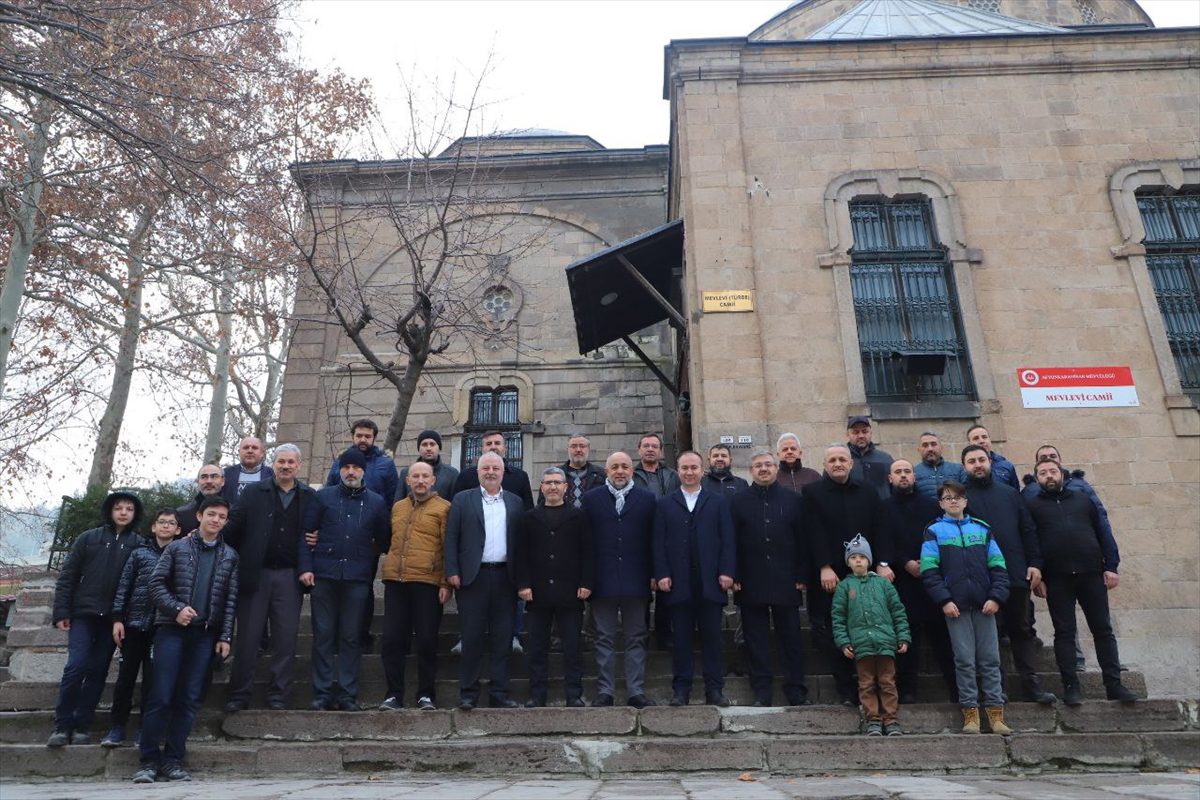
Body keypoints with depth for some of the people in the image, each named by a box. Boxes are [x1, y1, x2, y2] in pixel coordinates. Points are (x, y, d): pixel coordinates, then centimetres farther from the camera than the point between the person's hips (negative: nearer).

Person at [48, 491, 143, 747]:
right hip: (83, 614, 0)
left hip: (113, 618, 1)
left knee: (97, 671, 4)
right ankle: (62, 725, 7)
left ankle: (81, 725, 14)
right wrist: (61, 612, -1)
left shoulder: (139, 545, 3)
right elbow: (67, 576, 4)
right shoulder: (88, 538, 4)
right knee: (76, 667, -6)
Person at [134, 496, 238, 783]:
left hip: (205, 635, 2)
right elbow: (156, 583, 1)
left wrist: (225, 636, 3)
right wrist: (176, 609, -13)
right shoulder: (177, 547, 6)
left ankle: (172, 760, 11)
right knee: (161, 697, -4)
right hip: (172, 630, -2)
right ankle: (148, 760, 7)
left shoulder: (230, 556, 11)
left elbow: (230, 599, 9)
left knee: (189, 699, 3)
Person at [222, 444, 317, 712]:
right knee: (248, 637, 5)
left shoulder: (310, 496, 7)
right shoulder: (253, 492, 5)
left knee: (286, 638, 2)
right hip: (255, 574, 0)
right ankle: (239, 695, 17)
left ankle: (278, 695, 12)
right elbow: (233, 528, 0)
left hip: (290, 576, 1)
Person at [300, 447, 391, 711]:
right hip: (323, 577, 0)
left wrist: (370, 568, 8)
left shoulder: (376, 502, 9)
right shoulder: (323, 497, 7)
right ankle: (322, 693, 13)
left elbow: (384, 540, 12)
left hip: (357, 580, 0)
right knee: (323, 636, 4)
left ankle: (348, 694, 12)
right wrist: (305, 567, -5)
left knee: (351, 637, 5)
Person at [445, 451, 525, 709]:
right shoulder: (462, 500, 7)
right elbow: (451, 538, 3)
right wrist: (452, 572, -6)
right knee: (472, 637, 1)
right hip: (473, 577, -2)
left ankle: (499, 693, 14)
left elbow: (520, 541, 8)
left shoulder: (515, 502, 12)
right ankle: (468, 694, 11)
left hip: (504, 577, 2)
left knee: (502, 637, 5)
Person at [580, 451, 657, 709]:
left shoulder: (647, 499, 6)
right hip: (602, 581, 0)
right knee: (604, 639, 7)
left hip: (635, 581, 0)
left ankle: (636, 692, 14)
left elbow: (652, 539, 4)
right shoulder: (591, 499, 6)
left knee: (636, 638, 7)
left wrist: (653, 574, -1)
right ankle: (605, 691, 14)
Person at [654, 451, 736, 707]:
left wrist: (727, 572, -6)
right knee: (681, 637, 5)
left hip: (710, 581, 0)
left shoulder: (718, 502, 10)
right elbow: (659, 543, 5)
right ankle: (681, 689, 13)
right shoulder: (665, 504, 10)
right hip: (679, 582, 0)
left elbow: (727, 540, 4)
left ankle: (714, 689, 12)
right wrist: (661, 574, -5)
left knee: (711, 637, 4)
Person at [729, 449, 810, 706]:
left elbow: (802, 541, 6)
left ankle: (796, 692, 16)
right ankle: (761, 694, 14)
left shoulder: (792, 500, 7)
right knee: (756, 641, 6)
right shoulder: (738, 501, 5)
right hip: (751, 583, 0)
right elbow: (732, 542, 2)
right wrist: (734, 577, -4)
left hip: (785, 583, 1)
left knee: (791, 639, 6)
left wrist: (802, 577, 0)